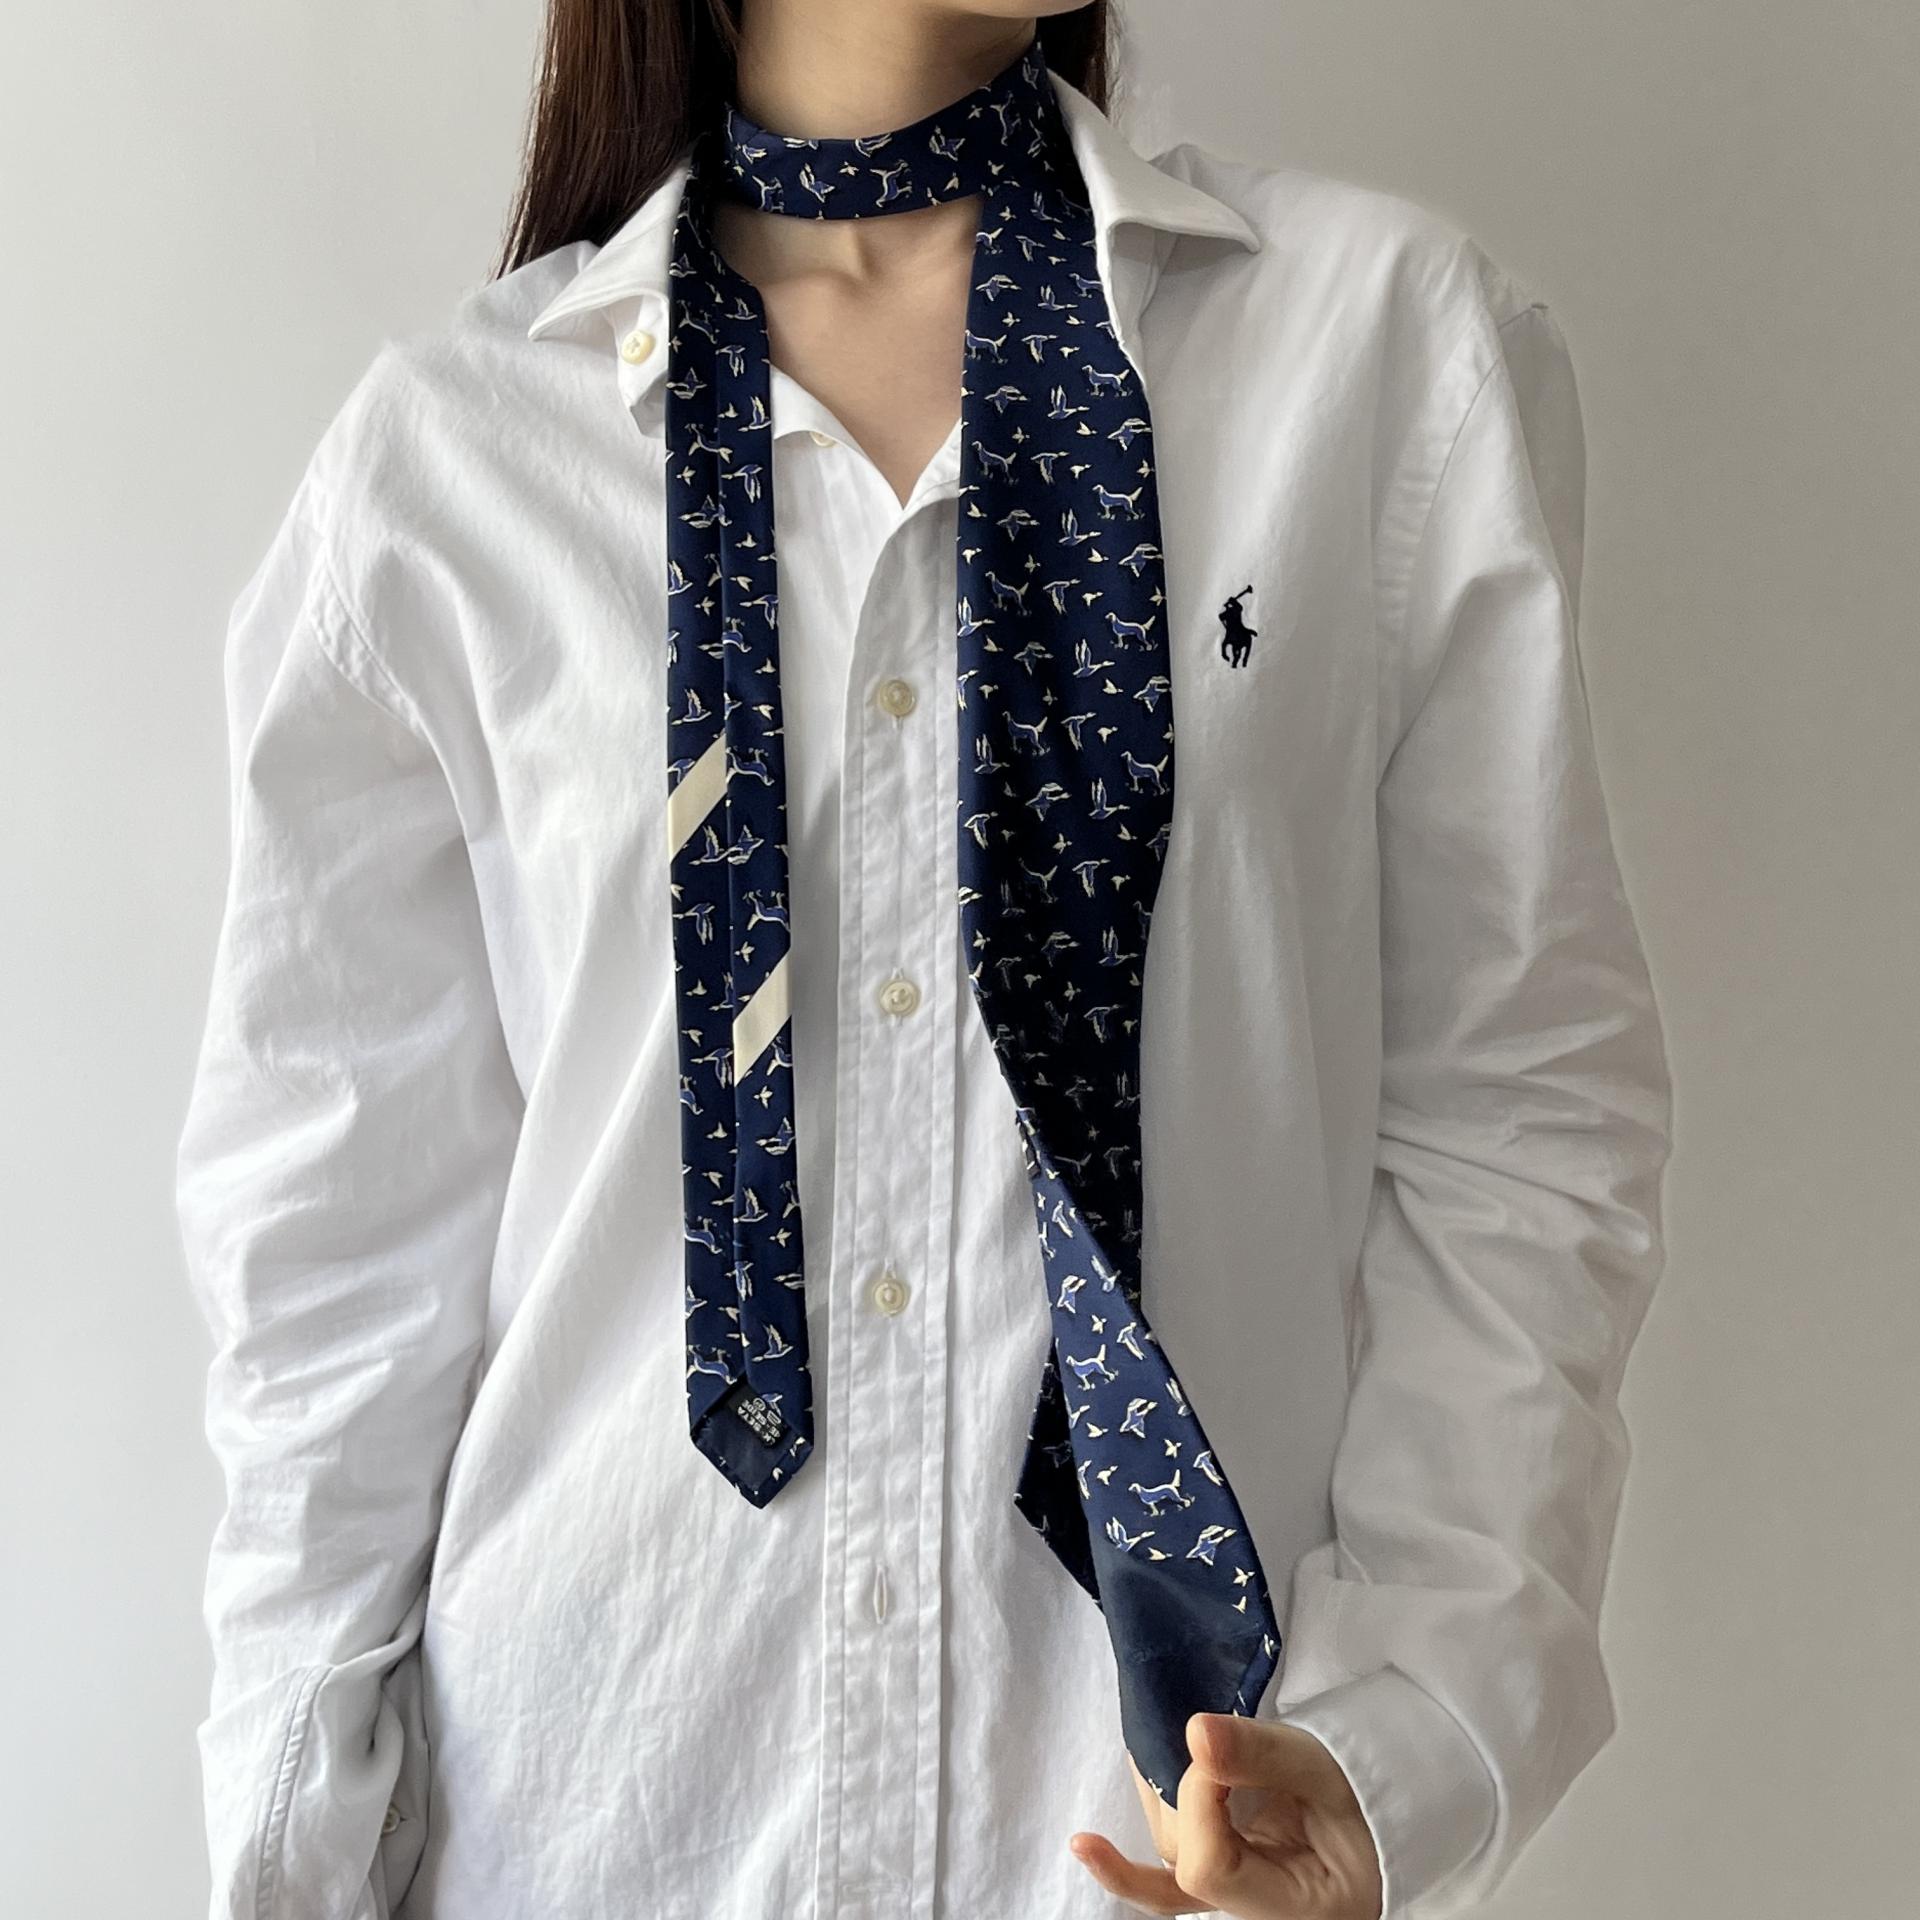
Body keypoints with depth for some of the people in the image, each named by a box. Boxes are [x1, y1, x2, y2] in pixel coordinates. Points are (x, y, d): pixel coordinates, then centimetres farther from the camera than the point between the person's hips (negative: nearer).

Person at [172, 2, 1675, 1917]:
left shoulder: (1401, 332, -5)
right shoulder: (448, 444, -3)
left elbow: (1522, 1097, -4)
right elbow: (344, 1194, 1)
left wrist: (1402, 1725, -13)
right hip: (607, 1759, 1)